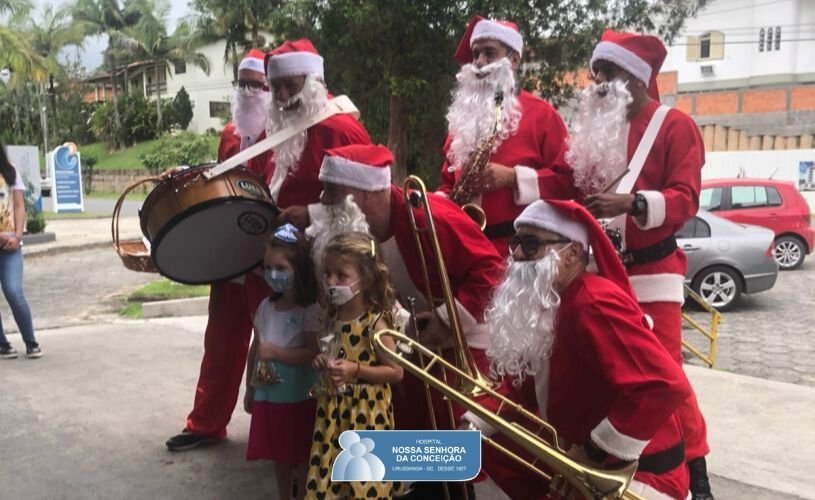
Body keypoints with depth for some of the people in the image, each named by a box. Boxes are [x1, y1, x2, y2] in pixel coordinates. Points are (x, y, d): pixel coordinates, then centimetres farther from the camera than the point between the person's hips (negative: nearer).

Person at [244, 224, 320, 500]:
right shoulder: (266, 306, 4)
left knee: (302, 456, 8)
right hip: (268, 394, 6)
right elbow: (255, 349, 12)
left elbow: (313, 354, -20)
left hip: (300, 397, -6)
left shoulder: (310, 310, -15)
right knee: (279, 453, 19)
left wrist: (275, 352, -22)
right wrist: (249, 388, 14)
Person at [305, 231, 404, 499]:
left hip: (366, 413, -6)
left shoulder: (375, 322, -17)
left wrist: (356, 370, -23)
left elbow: (396, 371, -14)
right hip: (333, 409, 7)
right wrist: (323, 361, -1)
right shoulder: (332, 316, 3)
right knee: (329, 474, 14)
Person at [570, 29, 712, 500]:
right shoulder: (594, 126, 12)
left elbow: (685, 199, -14)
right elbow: (577, 193, 18)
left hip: (651, 271, -5)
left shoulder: (675, 125, -4)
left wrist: (631, 203, -30)